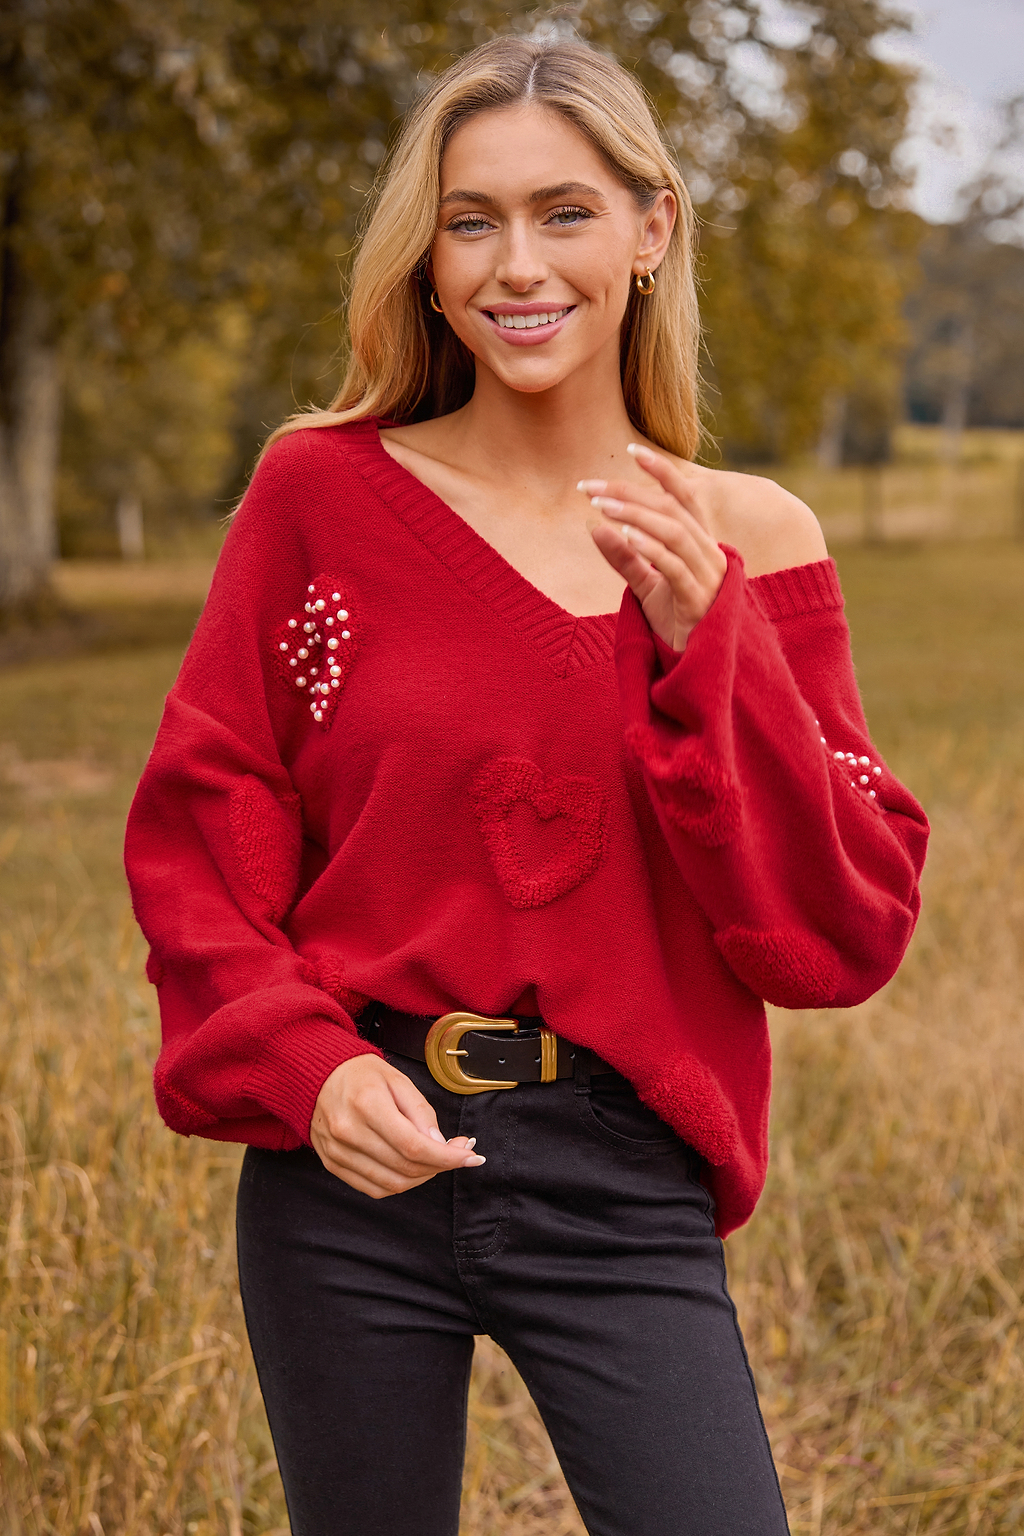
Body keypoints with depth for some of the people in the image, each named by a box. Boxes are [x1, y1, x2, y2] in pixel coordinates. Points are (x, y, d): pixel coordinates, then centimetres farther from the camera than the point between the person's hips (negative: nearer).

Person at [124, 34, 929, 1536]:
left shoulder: (748, 541, 0)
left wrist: (704, 648, -14)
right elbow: (197, 828, 1)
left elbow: (846, 933, -4)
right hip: (349, 1176, 1)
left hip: (624, 1191, 0)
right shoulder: (322, 491, -1)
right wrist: (297, 1060, -14)